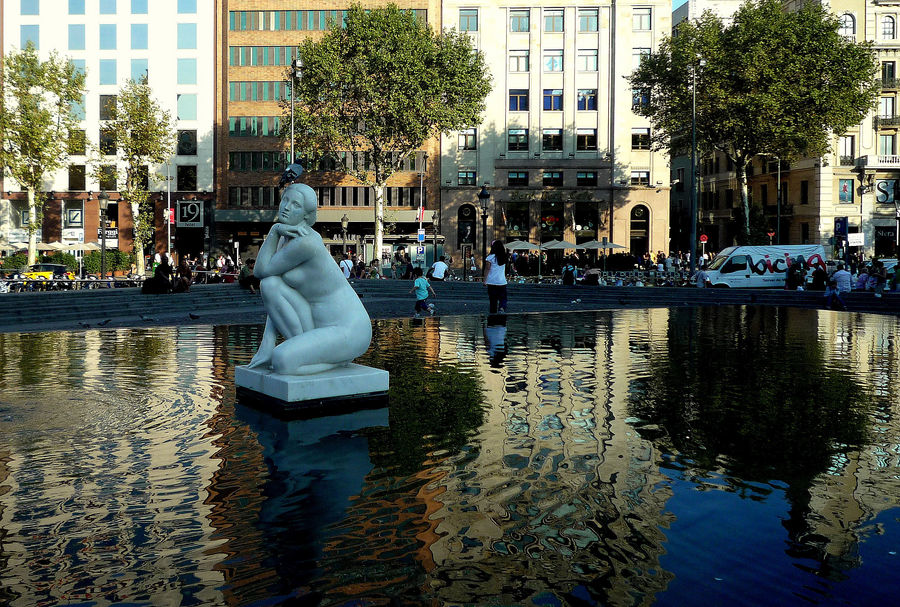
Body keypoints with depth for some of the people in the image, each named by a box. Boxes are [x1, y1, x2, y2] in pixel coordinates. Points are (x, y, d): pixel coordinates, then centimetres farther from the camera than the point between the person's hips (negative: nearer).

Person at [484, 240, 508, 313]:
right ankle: (502, 308, -16)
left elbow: (487, 269, -6)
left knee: (493, 300, 6)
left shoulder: (490, 257, -5)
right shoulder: (504, 258, 2)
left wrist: (485, 280, -1)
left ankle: (493, 313, 7)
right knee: (503, 298, 10)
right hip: (502, 282, 2)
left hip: (492, 282, -1)